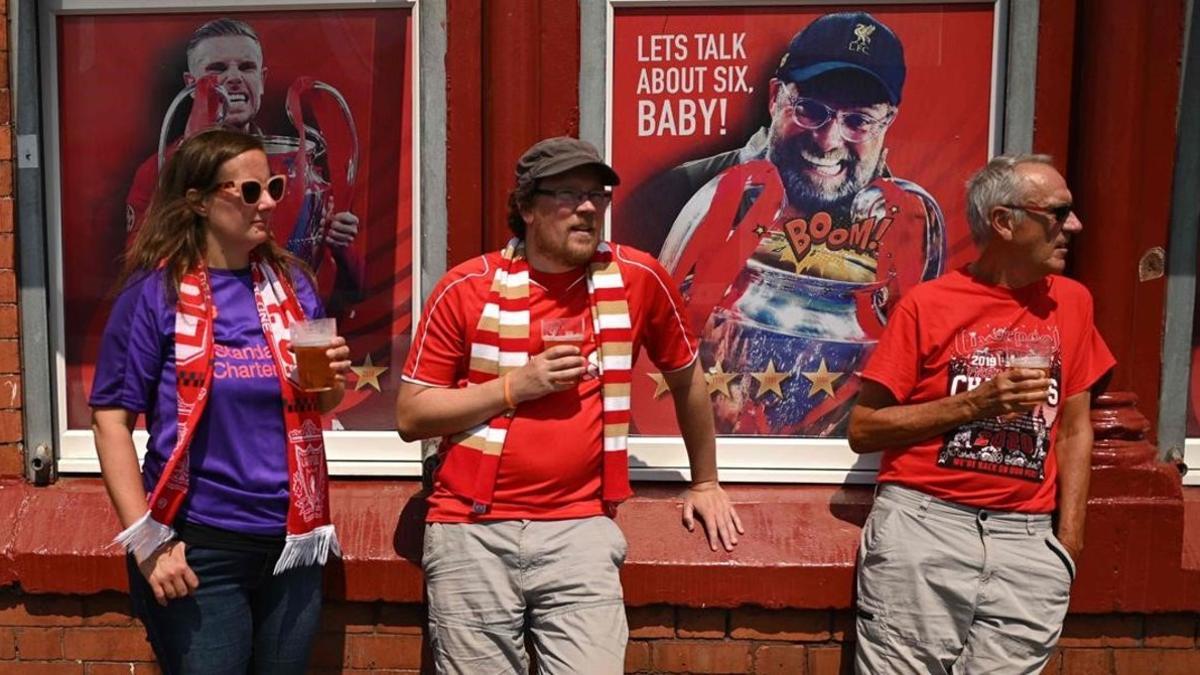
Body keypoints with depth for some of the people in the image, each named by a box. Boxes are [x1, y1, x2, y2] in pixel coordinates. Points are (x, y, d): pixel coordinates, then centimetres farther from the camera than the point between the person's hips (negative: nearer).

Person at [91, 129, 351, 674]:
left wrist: (332, 382, -9)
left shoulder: (291, 282, 4)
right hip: (199, 546, -4)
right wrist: (145, 542, -13)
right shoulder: (156, 291, -8)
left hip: (293, 538, 5)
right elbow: (112, 418, -9)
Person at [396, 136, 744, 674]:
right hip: (472, 532, 0)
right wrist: (516, 386, -12)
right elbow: (410, 417, 0)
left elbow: (686, 378, 16)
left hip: (579, 529, 0)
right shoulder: (466, 288, -3)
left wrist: (704, 483, 24)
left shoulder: (636, 278, 0)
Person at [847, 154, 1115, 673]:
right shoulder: (927, 304, -4)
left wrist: (1068, 542, 5)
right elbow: (862, 430, -4)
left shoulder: (1072, 302, 9)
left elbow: (1074, 430, 12)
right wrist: (976, 403, -13)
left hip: (1027, 540, 3)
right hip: (923, 527, -3)